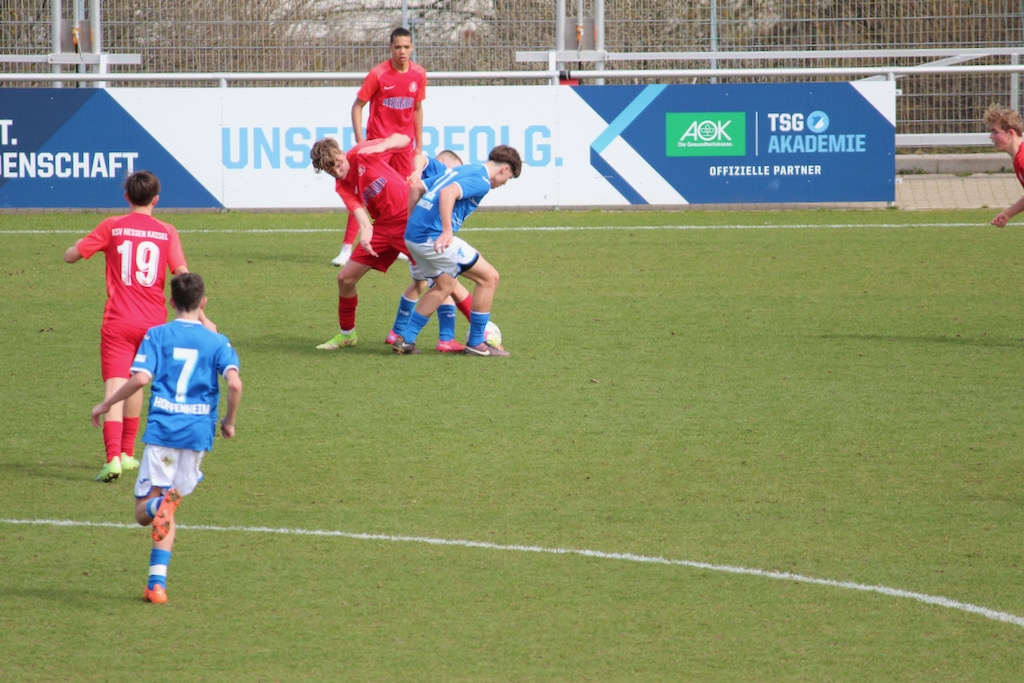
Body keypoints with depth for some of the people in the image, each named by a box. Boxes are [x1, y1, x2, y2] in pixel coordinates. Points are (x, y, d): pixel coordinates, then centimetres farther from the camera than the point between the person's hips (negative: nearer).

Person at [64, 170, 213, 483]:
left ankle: (113, 458, -25)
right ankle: (127, 453, 33)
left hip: (118, 322, -2)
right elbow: (182, 275, -7)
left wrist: (83, 242, 24)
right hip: (153, 321, 2)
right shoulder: (166, 232, 0)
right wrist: (201, 317, -4)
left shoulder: (112, 227, -2)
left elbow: (70, 255, 1)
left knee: (114, 391, -8)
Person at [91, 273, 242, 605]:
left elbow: (141, 378, -10)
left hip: (161, 427, -1)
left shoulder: (158, 335, 3)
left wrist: (106, 404, 4)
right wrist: (229, 421, 6)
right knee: (167, 511, 13)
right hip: (198, 430, 2)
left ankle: (158, 504, -34)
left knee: (144, 511, 4)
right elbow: (234, 383, -10)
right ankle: (157, 582, 0)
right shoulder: (217, 341, 5)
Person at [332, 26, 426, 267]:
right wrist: (359, 140, -15)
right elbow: (357, 105, -8)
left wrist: (419, 143, 12)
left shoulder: (418, 74, 0)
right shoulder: (378, 74, -13)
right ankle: (347, 248, -6)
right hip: (378, 143, -4)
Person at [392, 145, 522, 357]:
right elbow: (448, 193, -25)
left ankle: (406, 340, 24)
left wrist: (411, 224, 31)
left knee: (445, 285, 28)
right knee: (489, 277, 1)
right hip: (433, 237, -10)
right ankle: (476, 343, 7)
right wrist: (447, 231, -31)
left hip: (413, 235, 10)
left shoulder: (461, 170, 23)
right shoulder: (481, 180, -6)